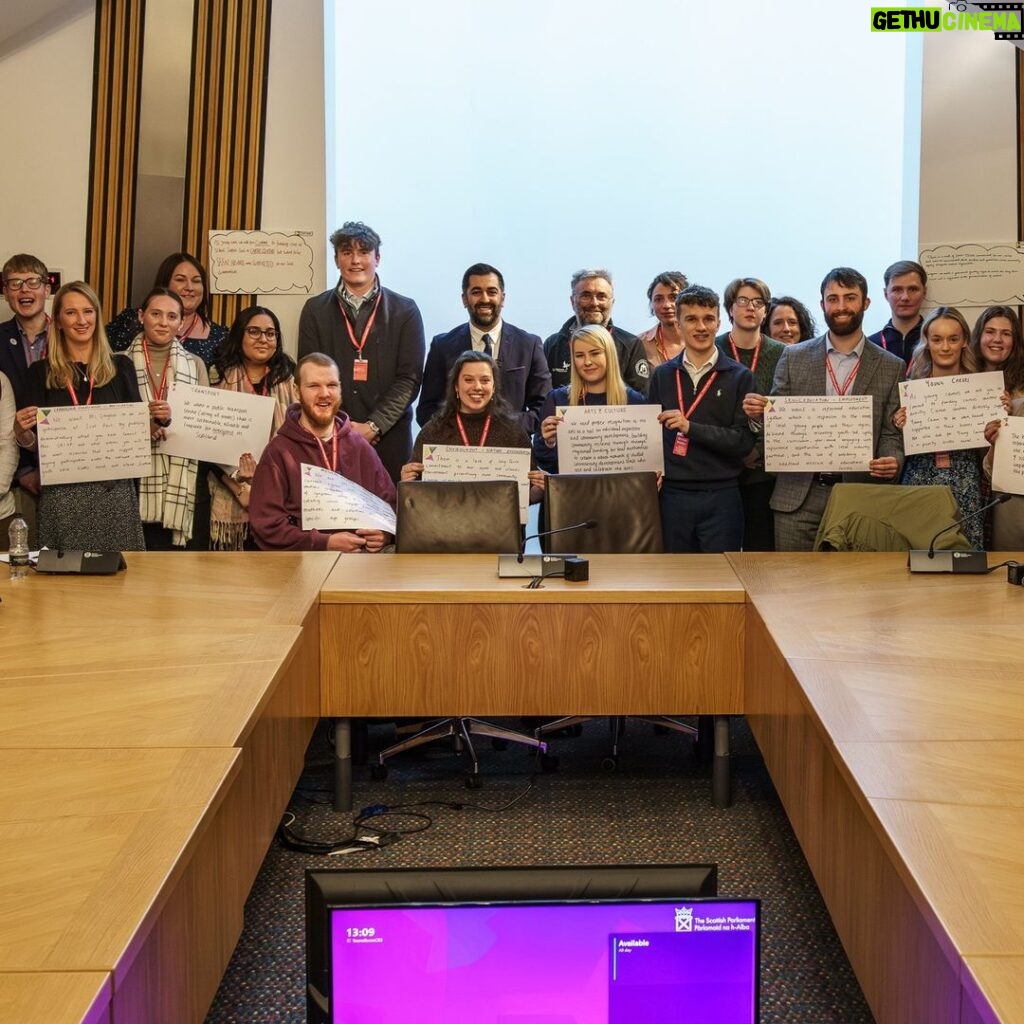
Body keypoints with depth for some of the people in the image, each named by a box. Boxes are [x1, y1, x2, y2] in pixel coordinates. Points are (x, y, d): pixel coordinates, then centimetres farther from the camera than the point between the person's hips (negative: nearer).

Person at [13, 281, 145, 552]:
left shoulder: (120, 367, 7)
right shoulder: (41, 372, 5)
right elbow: (36, 443, 7)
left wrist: (157, 420, -9)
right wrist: (21, 431, -13)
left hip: (114, 490, 1)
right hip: (61, 493, -1)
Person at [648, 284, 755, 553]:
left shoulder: (739, 377, 0)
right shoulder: (662, 376, 9)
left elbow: (743, 441, -8)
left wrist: (691, 428, -17)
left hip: (721, 497, -2)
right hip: (672, 494, 2)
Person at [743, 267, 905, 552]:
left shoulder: (891, 367, 5)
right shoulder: (794, 357, 6)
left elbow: (891, 434, 5)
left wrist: (893, 461, -16)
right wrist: (759, 414, -15)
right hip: (798, 496, 0)